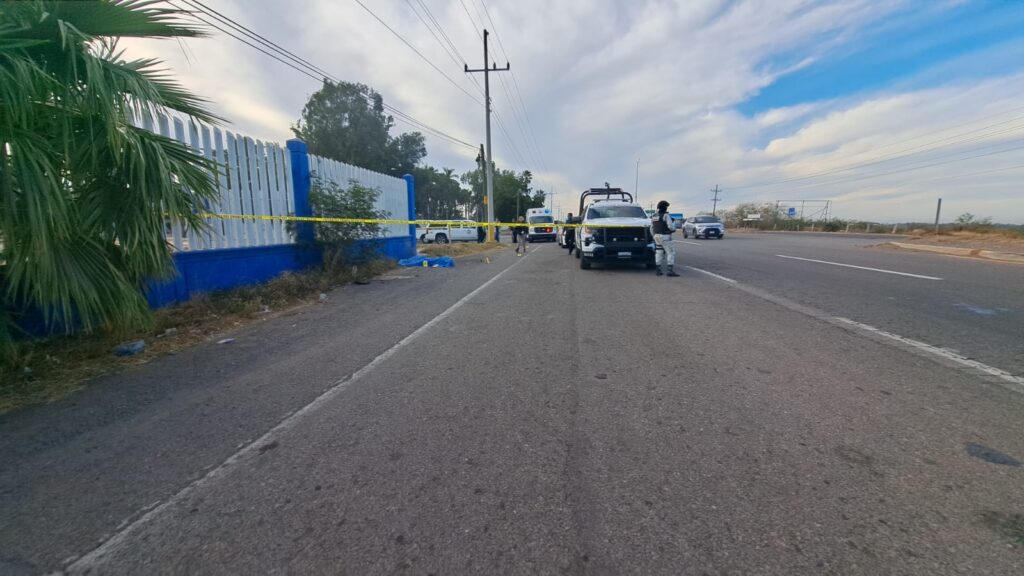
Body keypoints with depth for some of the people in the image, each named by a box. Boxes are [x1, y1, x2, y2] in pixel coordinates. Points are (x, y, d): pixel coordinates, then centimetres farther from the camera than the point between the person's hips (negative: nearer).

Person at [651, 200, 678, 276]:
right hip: (665, 237, -8)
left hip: (657, 236, 8)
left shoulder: (654, 216, 11)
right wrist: (674, 223, 5)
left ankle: (658, 270, 12)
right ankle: (670, 271, -12)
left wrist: (654, 236, 23)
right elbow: (671, 227, -16)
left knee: (659, 253, 13)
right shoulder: (666, 215, -12)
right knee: (671, 252, -5)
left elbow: (652, 227, 15)